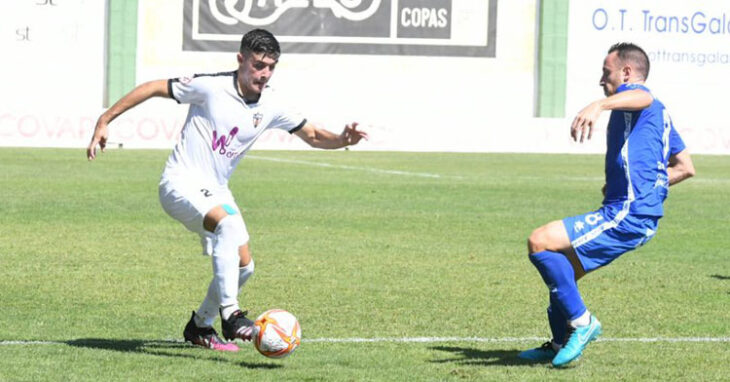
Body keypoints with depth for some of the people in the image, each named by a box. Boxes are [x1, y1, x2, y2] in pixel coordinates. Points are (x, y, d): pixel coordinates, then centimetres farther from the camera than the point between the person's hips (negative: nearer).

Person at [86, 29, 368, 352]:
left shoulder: (269, 107, 1)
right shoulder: (211, 87, -15)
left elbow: (312, 135, 12)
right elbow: (152, 88, -10)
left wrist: (342, 140, -10)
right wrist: (105, 121, -12)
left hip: (216, 191, 7)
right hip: (181, 183, -7)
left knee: (243, 266, 5)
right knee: (229, 224, -33)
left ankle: (199, 326, 27)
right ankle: (229, 313, -33)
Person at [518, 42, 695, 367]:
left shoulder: (634, 98, -6)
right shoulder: (660, 113, 24)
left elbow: (643, 98, -35)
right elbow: (685, 167, 28)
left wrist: (599, 105, -53)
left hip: (625, 216, -11)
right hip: (642, 216, 11)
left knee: (539, 243, -19)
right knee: (562, 269, 24)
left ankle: (581, 322, -14)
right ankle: (561, 345, 36)